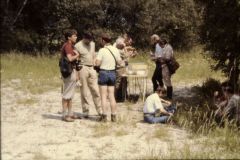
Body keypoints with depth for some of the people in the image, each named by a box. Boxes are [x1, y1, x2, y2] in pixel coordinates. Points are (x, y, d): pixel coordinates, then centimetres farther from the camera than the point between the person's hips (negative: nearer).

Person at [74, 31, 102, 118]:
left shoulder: (92, 44, 11)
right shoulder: (77, 46, -7)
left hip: (92, 68, 5)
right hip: (83, 68, -5)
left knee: (96, 90, 4)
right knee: (85, 92, 0)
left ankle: (100, 110, 10)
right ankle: (85, 111, 8)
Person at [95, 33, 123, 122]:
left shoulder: (102, 50, -12)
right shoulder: (115, 50, 3)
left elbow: (97, 63, -17)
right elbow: (119, 62, 7)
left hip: (103, 72, -5)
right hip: (112, 73, 5)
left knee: (104, 96, 1)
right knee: (111, 96, 11)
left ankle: (104, 116, 0)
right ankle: (113, 116, 13)